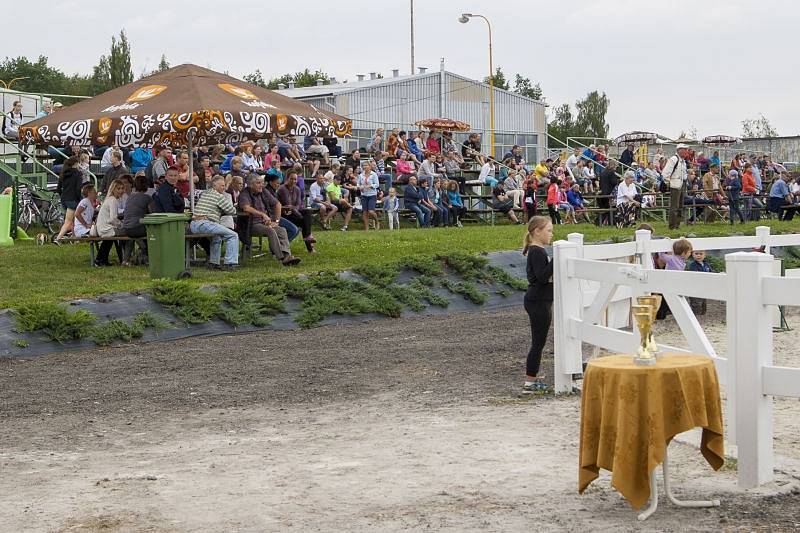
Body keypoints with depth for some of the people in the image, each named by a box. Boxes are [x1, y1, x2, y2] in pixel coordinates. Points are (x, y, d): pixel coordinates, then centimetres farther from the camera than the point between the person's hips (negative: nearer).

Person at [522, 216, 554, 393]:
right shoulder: (537, 252, -16)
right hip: (538, 302, -10)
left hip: (539, 301, 10)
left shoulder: (536, 251, 15)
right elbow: (542, 276, -26)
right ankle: (529, 383, -3)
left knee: (538, 342, 15)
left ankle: (533, 378, 22)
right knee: (538, 342, -6)